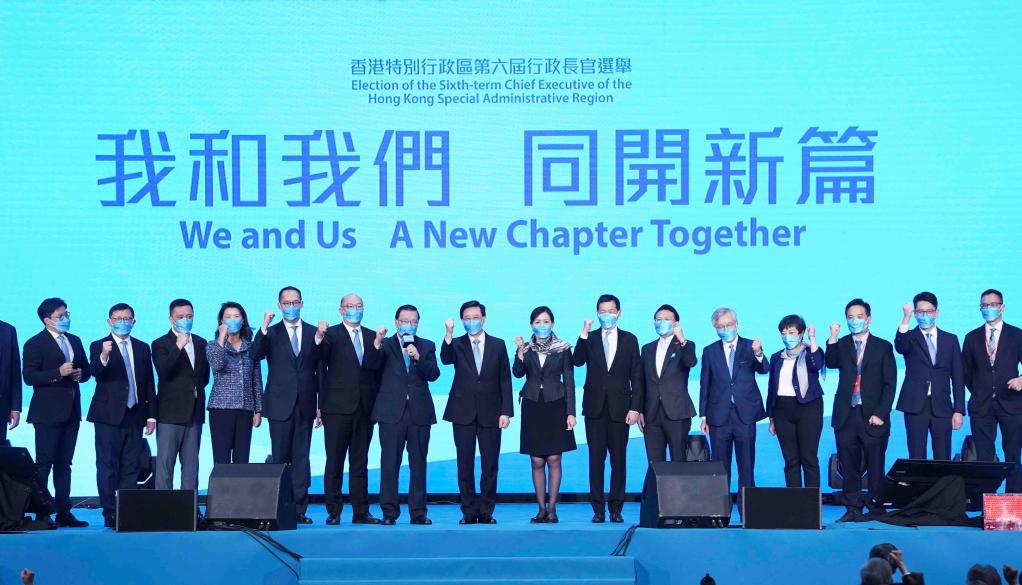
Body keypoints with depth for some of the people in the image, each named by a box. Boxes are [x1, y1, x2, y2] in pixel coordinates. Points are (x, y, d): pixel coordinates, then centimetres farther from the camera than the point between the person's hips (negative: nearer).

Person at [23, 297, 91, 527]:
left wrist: (80, 374, -2)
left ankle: (63, 512, 11)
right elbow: (29, 377, -12)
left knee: (64, 463, 9)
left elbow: (87, 370, 21)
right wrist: (58, 373, -21)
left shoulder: (75, 341, 16)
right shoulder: (35, 344, -5)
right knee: (44, 463, -6)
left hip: (71, 411, 7)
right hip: (47, 412, -6)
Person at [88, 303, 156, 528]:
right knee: (107, 467, -3)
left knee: (131, 467, 5)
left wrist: (151, 415, 7)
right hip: (108, 416, -4)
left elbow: (149, 383, 12)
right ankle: (110, 514, 0)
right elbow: (94, 372, -18)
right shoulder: (98, 346, 0)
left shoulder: (142, 348, 12)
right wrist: (103, 356, -38)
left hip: (135, 416, 4)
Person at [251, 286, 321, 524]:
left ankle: (299, 509, 5)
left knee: (301, 458, 3)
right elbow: (254, 356, -13)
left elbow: (319, 370, 6)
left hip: (305, 405, 2)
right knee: (280, 458, 0)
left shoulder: (314, 333, 9)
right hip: (280, 406, -1)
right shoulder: (271, 334, 4)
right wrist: (263, 328, -21)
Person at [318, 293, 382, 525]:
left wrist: (378, 405, 8)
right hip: (338, 408, -4)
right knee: (334, 462, 1)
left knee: (360, 462, 8)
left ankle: (361, 512, 12)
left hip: (365, 409, 4)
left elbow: (377, 372, 12)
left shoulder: (372, 337, 12)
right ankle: (333, 512, 6)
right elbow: (319, 367, -11)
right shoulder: (330, 335, 0)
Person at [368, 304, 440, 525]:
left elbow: (433, 374, -1)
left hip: (419, 413, 2)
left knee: (418, 464, 4)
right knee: (389, 463, -2)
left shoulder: (427, 347, 12)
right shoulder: (386, 346, 7)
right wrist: (377, 343, -26)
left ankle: (418, 512, 9)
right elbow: (372, 365, -10)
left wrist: (418, 357, -17)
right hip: (391, 412, -2)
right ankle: (389, 512, 2)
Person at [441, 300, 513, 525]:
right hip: (463, 413, 0)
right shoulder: (456, 344, 5)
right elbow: (446, 359, -18)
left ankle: (486, 512, 9)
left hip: (490, 413, 0)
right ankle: (469, 512, 9)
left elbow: (505, 380, 5)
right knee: (465, 465, 3)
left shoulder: (498, 345, 7)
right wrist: (449, 334, -32)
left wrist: (506, 411, -3)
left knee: (490, 465, 1)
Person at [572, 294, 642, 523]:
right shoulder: (589, 339, 8)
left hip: (620, 408, 0)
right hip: (595, 407, 0)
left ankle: (616, 509, 7)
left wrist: (635, 408, -3)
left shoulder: (629, 340, 8)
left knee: (619, 459, 2)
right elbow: (577, 361, -11)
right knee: (596, 459, 0)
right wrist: (584, 334, -18)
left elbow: (636, 376, 5)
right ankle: (598, 509, 4)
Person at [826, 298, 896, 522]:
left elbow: (890, 384, 1)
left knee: (875, 468, -2)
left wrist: (880, 413, -7)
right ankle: (853, 509, 9)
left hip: (873, 417, -2)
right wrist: (833, 338, -21)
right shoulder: (841, 345, 12)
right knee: (849, 468, 3)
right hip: (846, 416, 2)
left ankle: (876, 509, 5)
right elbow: (831, 363, -9)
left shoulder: (883, 347, 6)